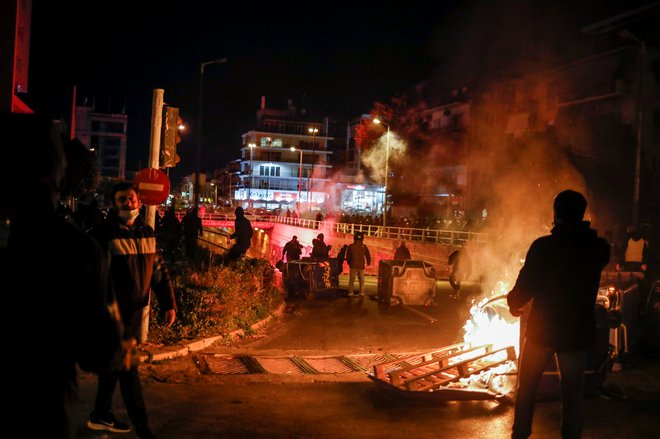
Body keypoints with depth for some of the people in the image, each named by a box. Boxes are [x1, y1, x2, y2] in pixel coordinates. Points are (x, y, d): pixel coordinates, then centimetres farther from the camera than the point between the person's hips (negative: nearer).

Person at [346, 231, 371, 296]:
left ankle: (350, 292, 6)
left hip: (353, 265, 0)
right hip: (361, 266, 0)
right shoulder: (364, 247, -6)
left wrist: (349, 263, 19)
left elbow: (348, 256, 3)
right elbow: (368, 256, 0)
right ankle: (362, 293, 8)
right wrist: (368, 263, 18)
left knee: (351, 280, 9)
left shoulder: (351, 246, -6)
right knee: (361, 280, 11)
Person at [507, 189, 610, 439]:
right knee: (573, 391, 14)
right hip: (578, 331, 2)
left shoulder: (543, 246, -16)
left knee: (527, 386, 15)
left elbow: (526, 284, -14)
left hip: (542, 328, -2)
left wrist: (513, 302, 5)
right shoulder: (598, 248, -5)